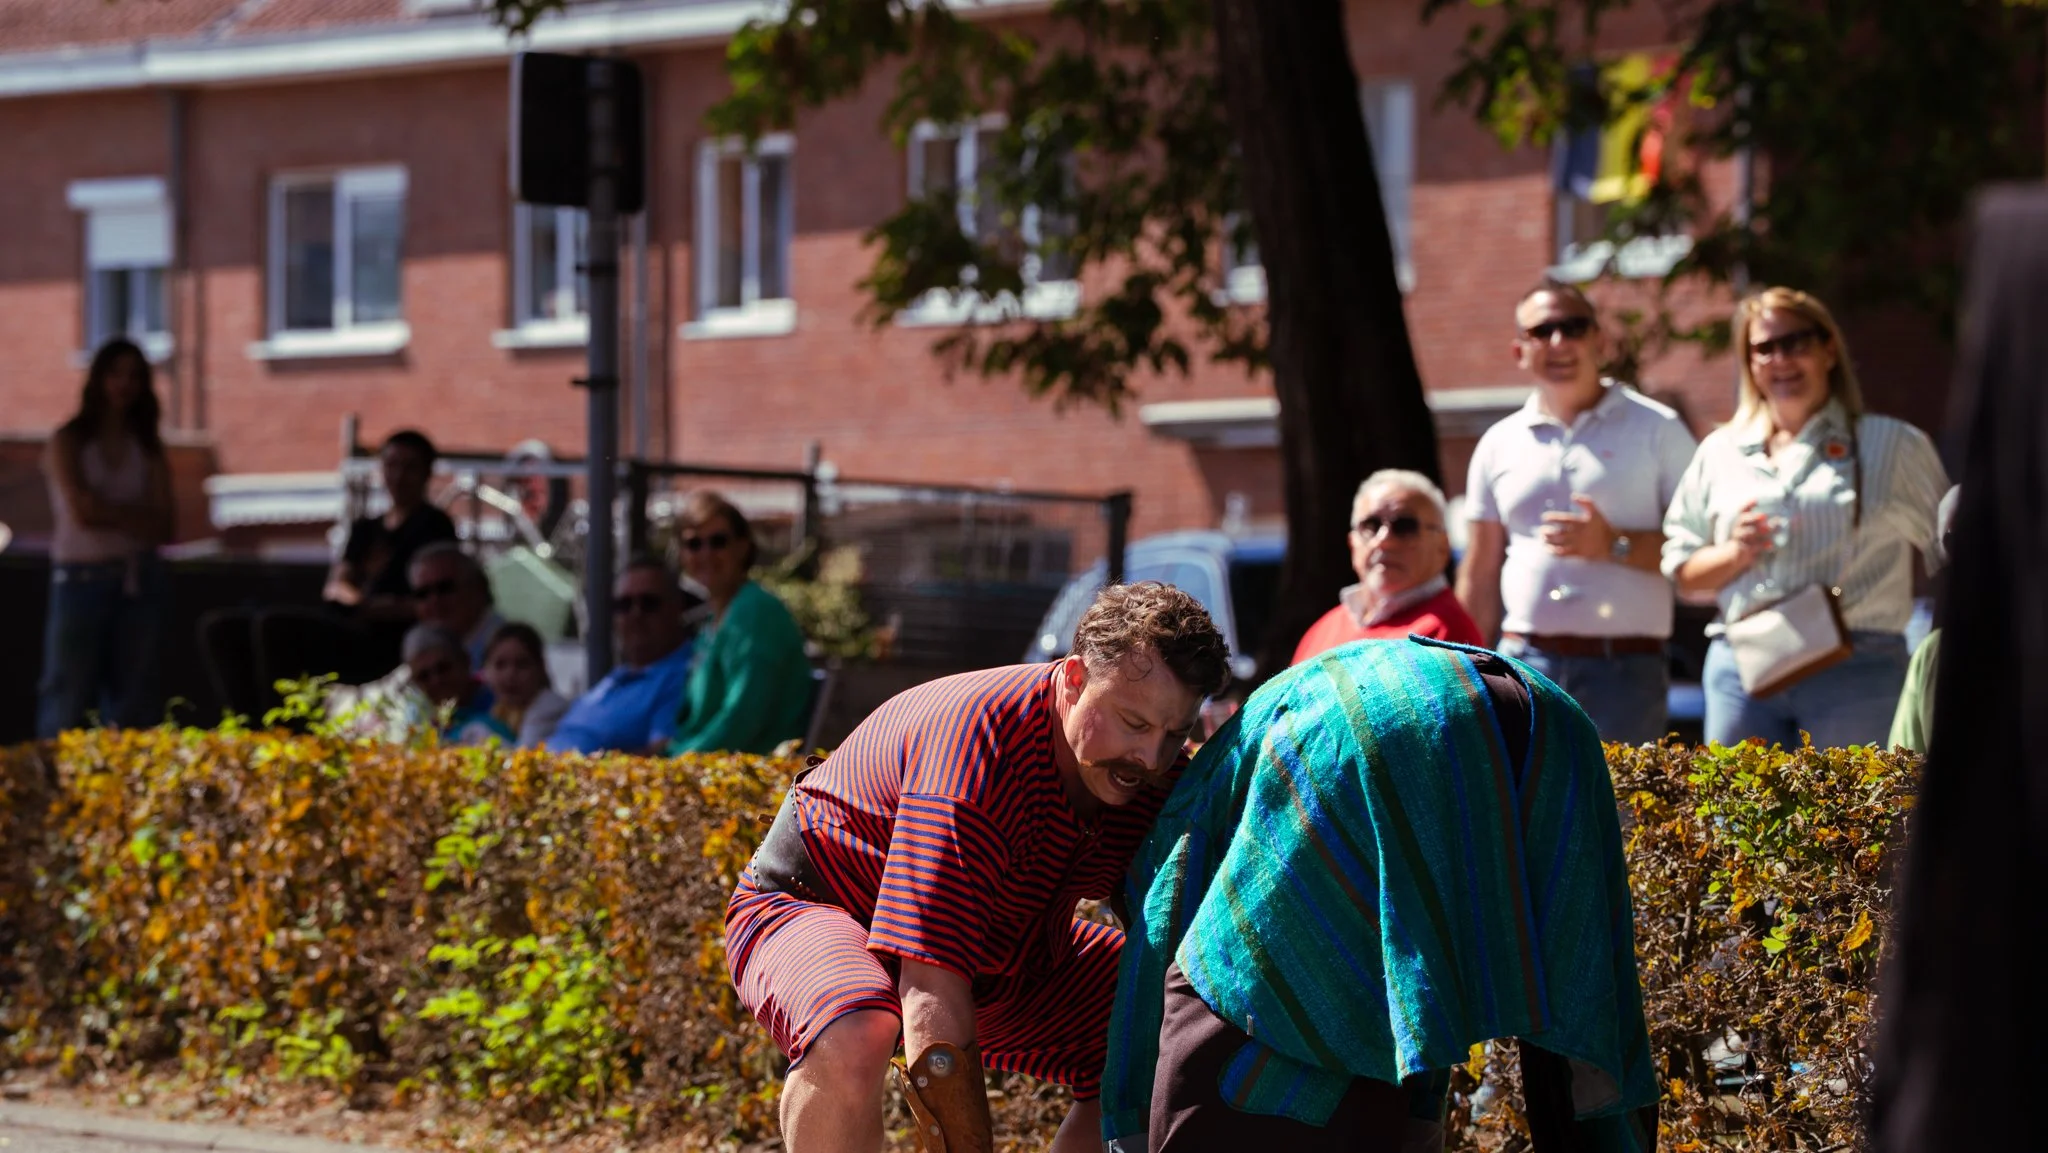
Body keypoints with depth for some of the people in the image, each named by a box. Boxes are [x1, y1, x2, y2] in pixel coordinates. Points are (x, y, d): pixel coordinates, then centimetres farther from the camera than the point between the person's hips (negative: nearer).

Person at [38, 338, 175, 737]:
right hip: (81, 579, -3)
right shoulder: (69, 443, 1)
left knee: (133, 702, 3)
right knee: (68, 699, -4)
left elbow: (160, 526, 0)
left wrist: (106, 511, -10)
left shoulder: (148, 448, 9)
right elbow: (81, 512, -11)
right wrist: (134, 516, -3)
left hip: (139, 580, 3)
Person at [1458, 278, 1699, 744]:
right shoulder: (1500, 444, 13)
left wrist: (1615, 545, -15)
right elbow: (1480, 575, 16)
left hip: (1623, 671, -3)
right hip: (1525, 666, 3)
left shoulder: (1656, 430, 3)